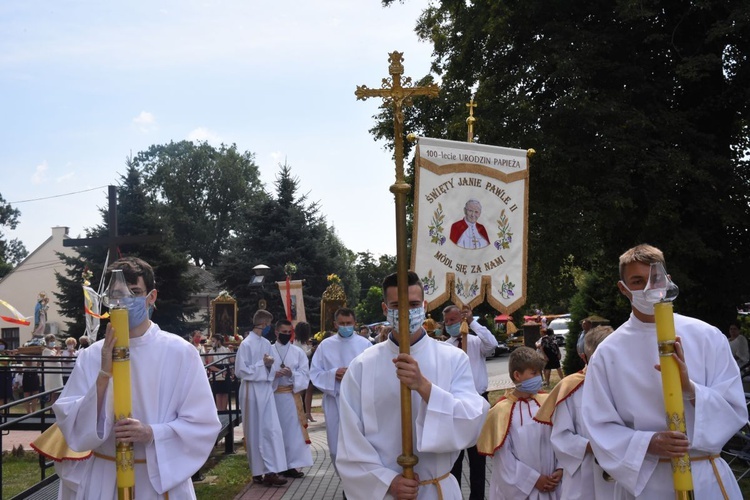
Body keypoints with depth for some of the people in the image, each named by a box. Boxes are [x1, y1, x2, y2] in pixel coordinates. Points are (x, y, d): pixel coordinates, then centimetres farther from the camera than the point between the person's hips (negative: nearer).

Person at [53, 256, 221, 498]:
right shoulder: (92, 356, -3)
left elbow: (203, 424, -8)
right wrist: (104, 374, -20)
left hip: (162, 477, -1)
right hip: (103, 479, 2)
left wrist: (151, 433, -22)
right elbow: (72, 427, -8)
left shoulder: (180, 352, -9)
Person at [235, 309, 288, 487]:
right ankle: (258, 472, 13)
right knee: (255, 432, 3)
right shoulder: (246, 344, -10)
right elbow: (240, 371, -12)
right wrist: (262, 364, -14)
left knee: (272, 430, -2)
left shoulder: (266, 343, 9)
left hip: (266, 390, 6)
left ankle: (271, 471, -1)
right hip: (252, 391, -6)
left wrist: (270, 366, -5)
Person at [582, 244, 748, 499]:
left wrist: (689, 388, -20)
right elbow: (601, 427, -4)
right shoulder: (608, 353, -5)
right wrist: (648, 443, -21)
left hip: (706, 478, 1)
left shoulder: (707, 336, -3)